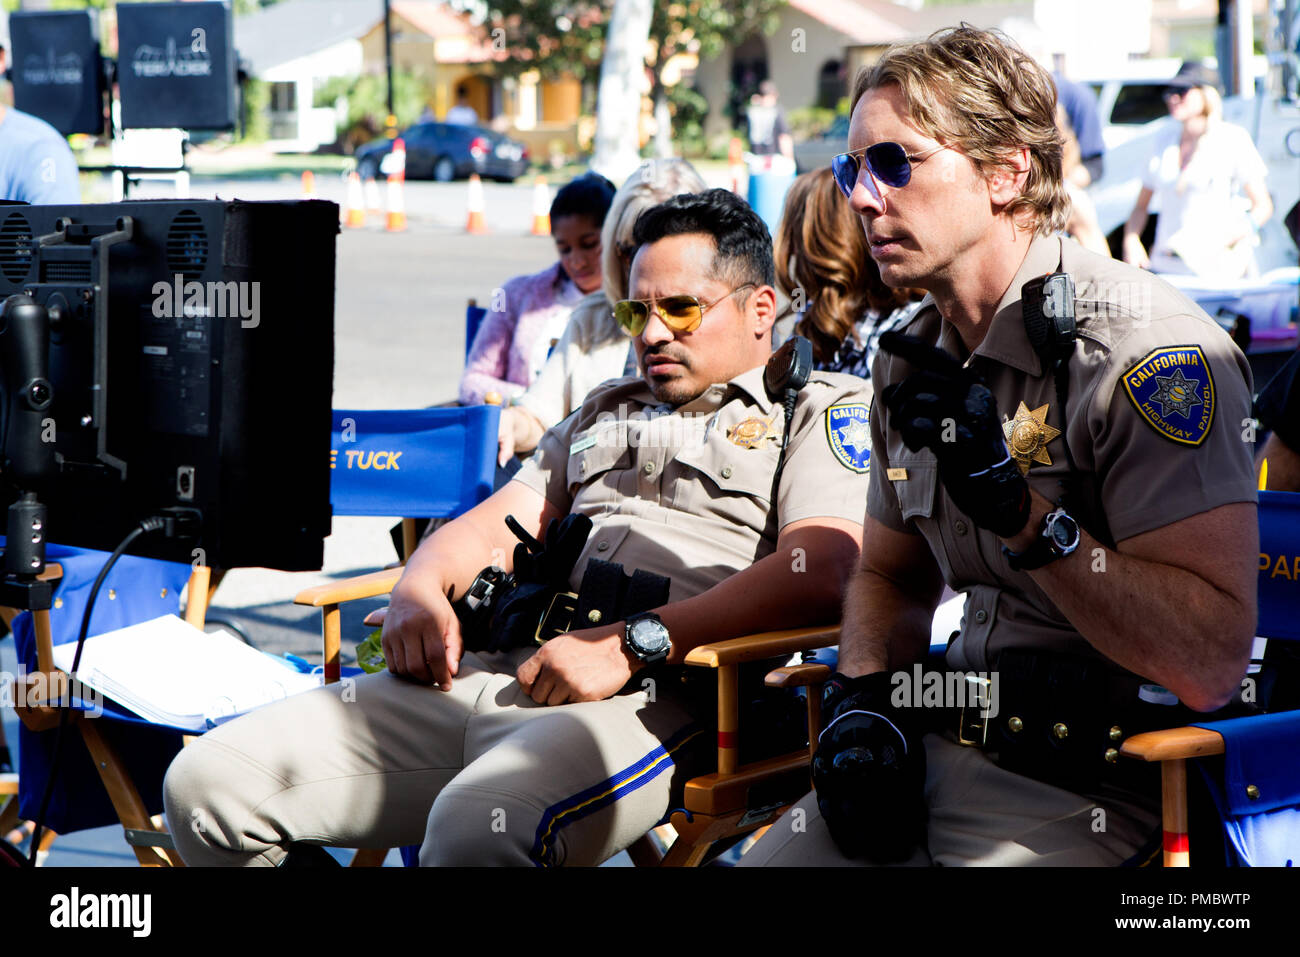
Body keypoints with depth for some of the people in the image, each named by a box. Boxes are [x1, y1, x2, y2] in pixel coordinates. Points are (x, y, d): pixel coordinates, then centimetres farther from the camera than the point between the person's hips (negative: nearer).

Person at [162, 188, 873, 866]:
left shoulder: (824, 411, 11)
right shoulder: (606, 411, 34)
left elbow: (821, 570, -8)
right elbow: (494, 528, 28)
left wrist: (633, 645, -17)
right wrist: (420, 589, 3)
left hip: (655, 696, -7)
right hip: (492, 669, 7)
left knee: (477, 828, -41)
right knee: (207, 782, -9)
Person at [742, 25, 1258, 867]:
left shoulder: (1148, 349, -15)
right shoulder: (911, 360, 12)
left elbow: (1211, 663, -23)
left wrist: (1023, 511, -29)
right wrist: (862, 697, 4)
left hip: (1090, 789, -7)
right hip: (941, 757, 7)